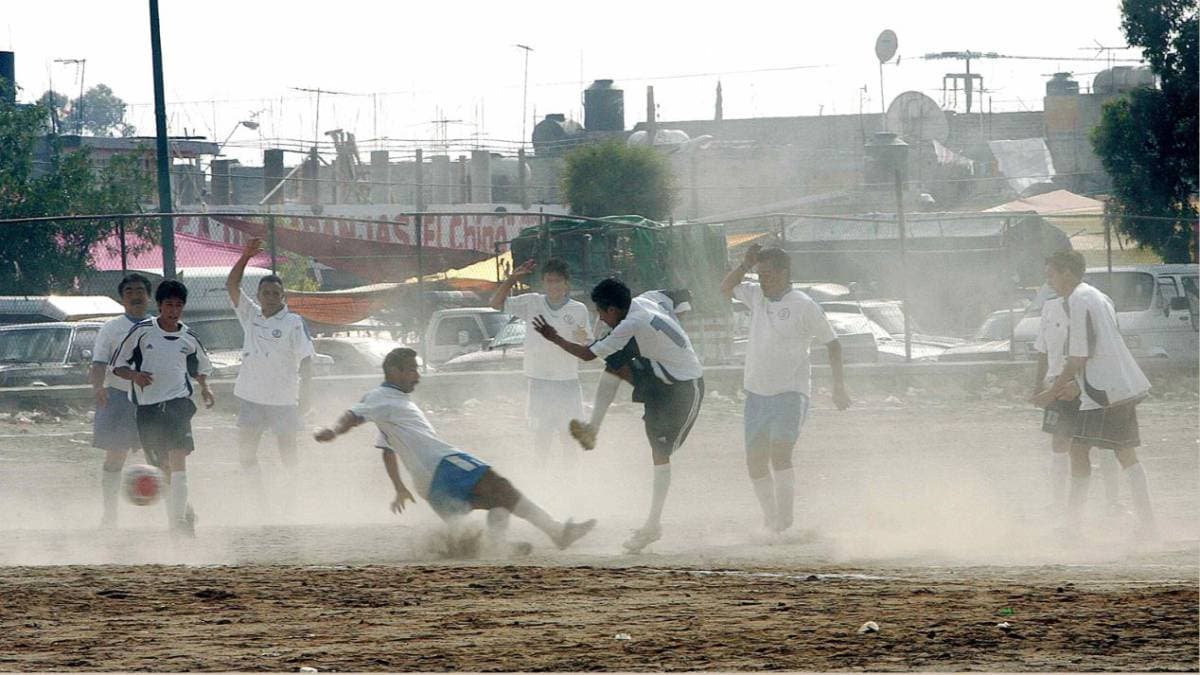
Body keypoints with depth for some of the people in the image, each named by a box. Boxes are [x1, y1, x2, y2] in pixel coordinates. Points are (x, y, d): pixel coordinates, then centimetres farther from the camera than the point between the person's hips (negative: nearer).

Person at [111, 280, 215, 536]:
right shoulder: (142, 331, 0)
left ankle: (178, 519, -22)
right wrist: (134, 375, -15)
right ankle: (184, 511, 26)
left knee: (178, 458, -19)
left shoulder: (189, 339, 8)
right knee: (162, 467, 6)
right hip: (147, 406, 0)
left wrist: (204, 388, 9)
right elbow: (118, 364, 4)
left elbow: (201, 366, 27)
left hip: (178, 402, 0)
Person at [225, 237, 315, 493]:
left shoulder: (294, 323, -5)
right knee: (245, 452, 4)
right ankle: (259, 496, 15)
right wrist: (246, 256, -6)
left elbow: (305, 361, -6)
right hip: (251, 396, 5)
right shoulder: (250, 316, 9)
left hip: (283, 399, -5)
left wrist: (304, 396, -11)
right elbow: (232, 286, 5)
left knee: (287, 453, -2)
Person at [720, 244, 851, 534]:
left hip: (790, 393, -7)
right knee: (755, 461, 7)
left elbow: (832, 343, -2)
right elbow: (726, 288, 21)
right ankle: (770, 520, 20)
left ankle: (786, 520, -22)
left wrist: (839, 387, -6)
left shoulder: (803, 306, -7)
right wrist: (745, 265, 4)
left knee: (779, 455, -21)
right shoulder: (757, 297, 10)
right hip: (756, 392, 7)